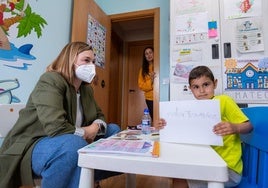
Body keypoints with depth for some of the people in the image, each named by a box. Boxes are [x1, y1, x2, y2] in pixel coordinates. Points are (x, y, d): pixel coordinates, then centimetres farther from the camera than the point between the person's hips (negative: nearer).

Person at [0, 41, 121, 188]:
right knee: (75, 143, -40)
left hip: (72, 141, 9)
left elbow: (99, 115, 15)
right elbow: (56, 127, -33)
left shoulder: (86, 89, 6)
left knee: (113, 130, 7)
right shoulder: (50, 80, -19)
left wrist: (97, 126, -10)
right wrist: (86, 132, -16)